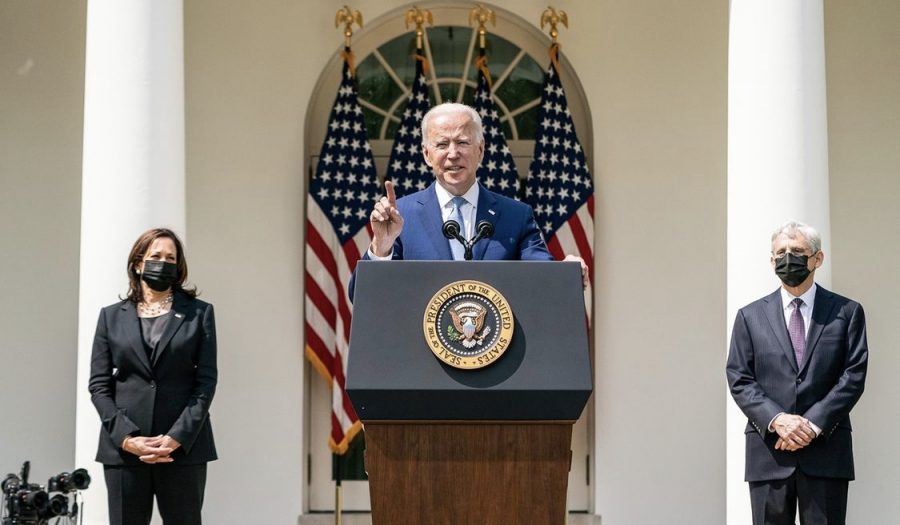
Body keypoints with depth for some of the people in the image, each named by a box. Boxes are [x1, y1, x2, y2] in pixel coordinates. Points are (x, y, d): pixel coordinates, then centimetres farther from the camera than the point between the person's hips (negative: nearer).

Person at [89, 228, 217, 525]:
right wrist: (126, 437, -9)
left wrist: (177, 437, -10)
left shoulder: (199, 313, 9)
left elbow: (206, 380, 2)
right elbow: (98, 384, 6)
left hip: (183, 445, -1)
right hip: (123, 445, 1)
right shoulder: (112, 316, 12)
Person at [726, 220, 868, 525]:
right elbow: (739, 380, 4)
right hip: (768, 452, 1)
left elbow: (853, 376, 0)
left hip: (827, 453, -1)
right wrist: (777, 420, -12)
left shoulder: (847, 312, 8)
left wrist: (814, 424, -11)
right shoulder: (751, 316, 12)